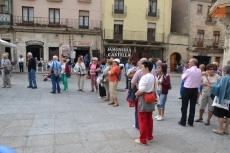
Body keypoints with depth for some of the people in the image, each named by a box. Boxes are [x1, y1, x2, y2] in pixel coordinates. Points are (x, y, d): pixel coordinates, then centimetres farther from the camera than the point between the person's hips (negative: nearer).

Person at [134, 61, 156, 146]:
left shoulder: (144, 77, -19)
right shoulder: (154, 77, 9)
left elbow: (141, 91, -24)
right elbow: (155, 90, 14)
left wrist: (136, 94, -7)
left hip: (144, 100, -9)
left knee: (142, 121, 1)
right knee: (149, 120, 18)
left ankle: (143, 140, 9)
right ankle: (149, 137, 29)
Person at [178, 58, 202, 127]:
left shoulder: (188, 70, -14)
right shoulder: (199, 71, 3)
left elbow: (183, 78, 0)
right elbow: (199, 80, 9)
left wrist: (183, 74, 17)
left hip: (187, 89, -5)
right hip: (195, 90, 5)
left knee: (184, 106, 5)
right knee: (192, 106, 10)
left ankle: (183, 122, 9)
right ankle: (191, 122, 16)